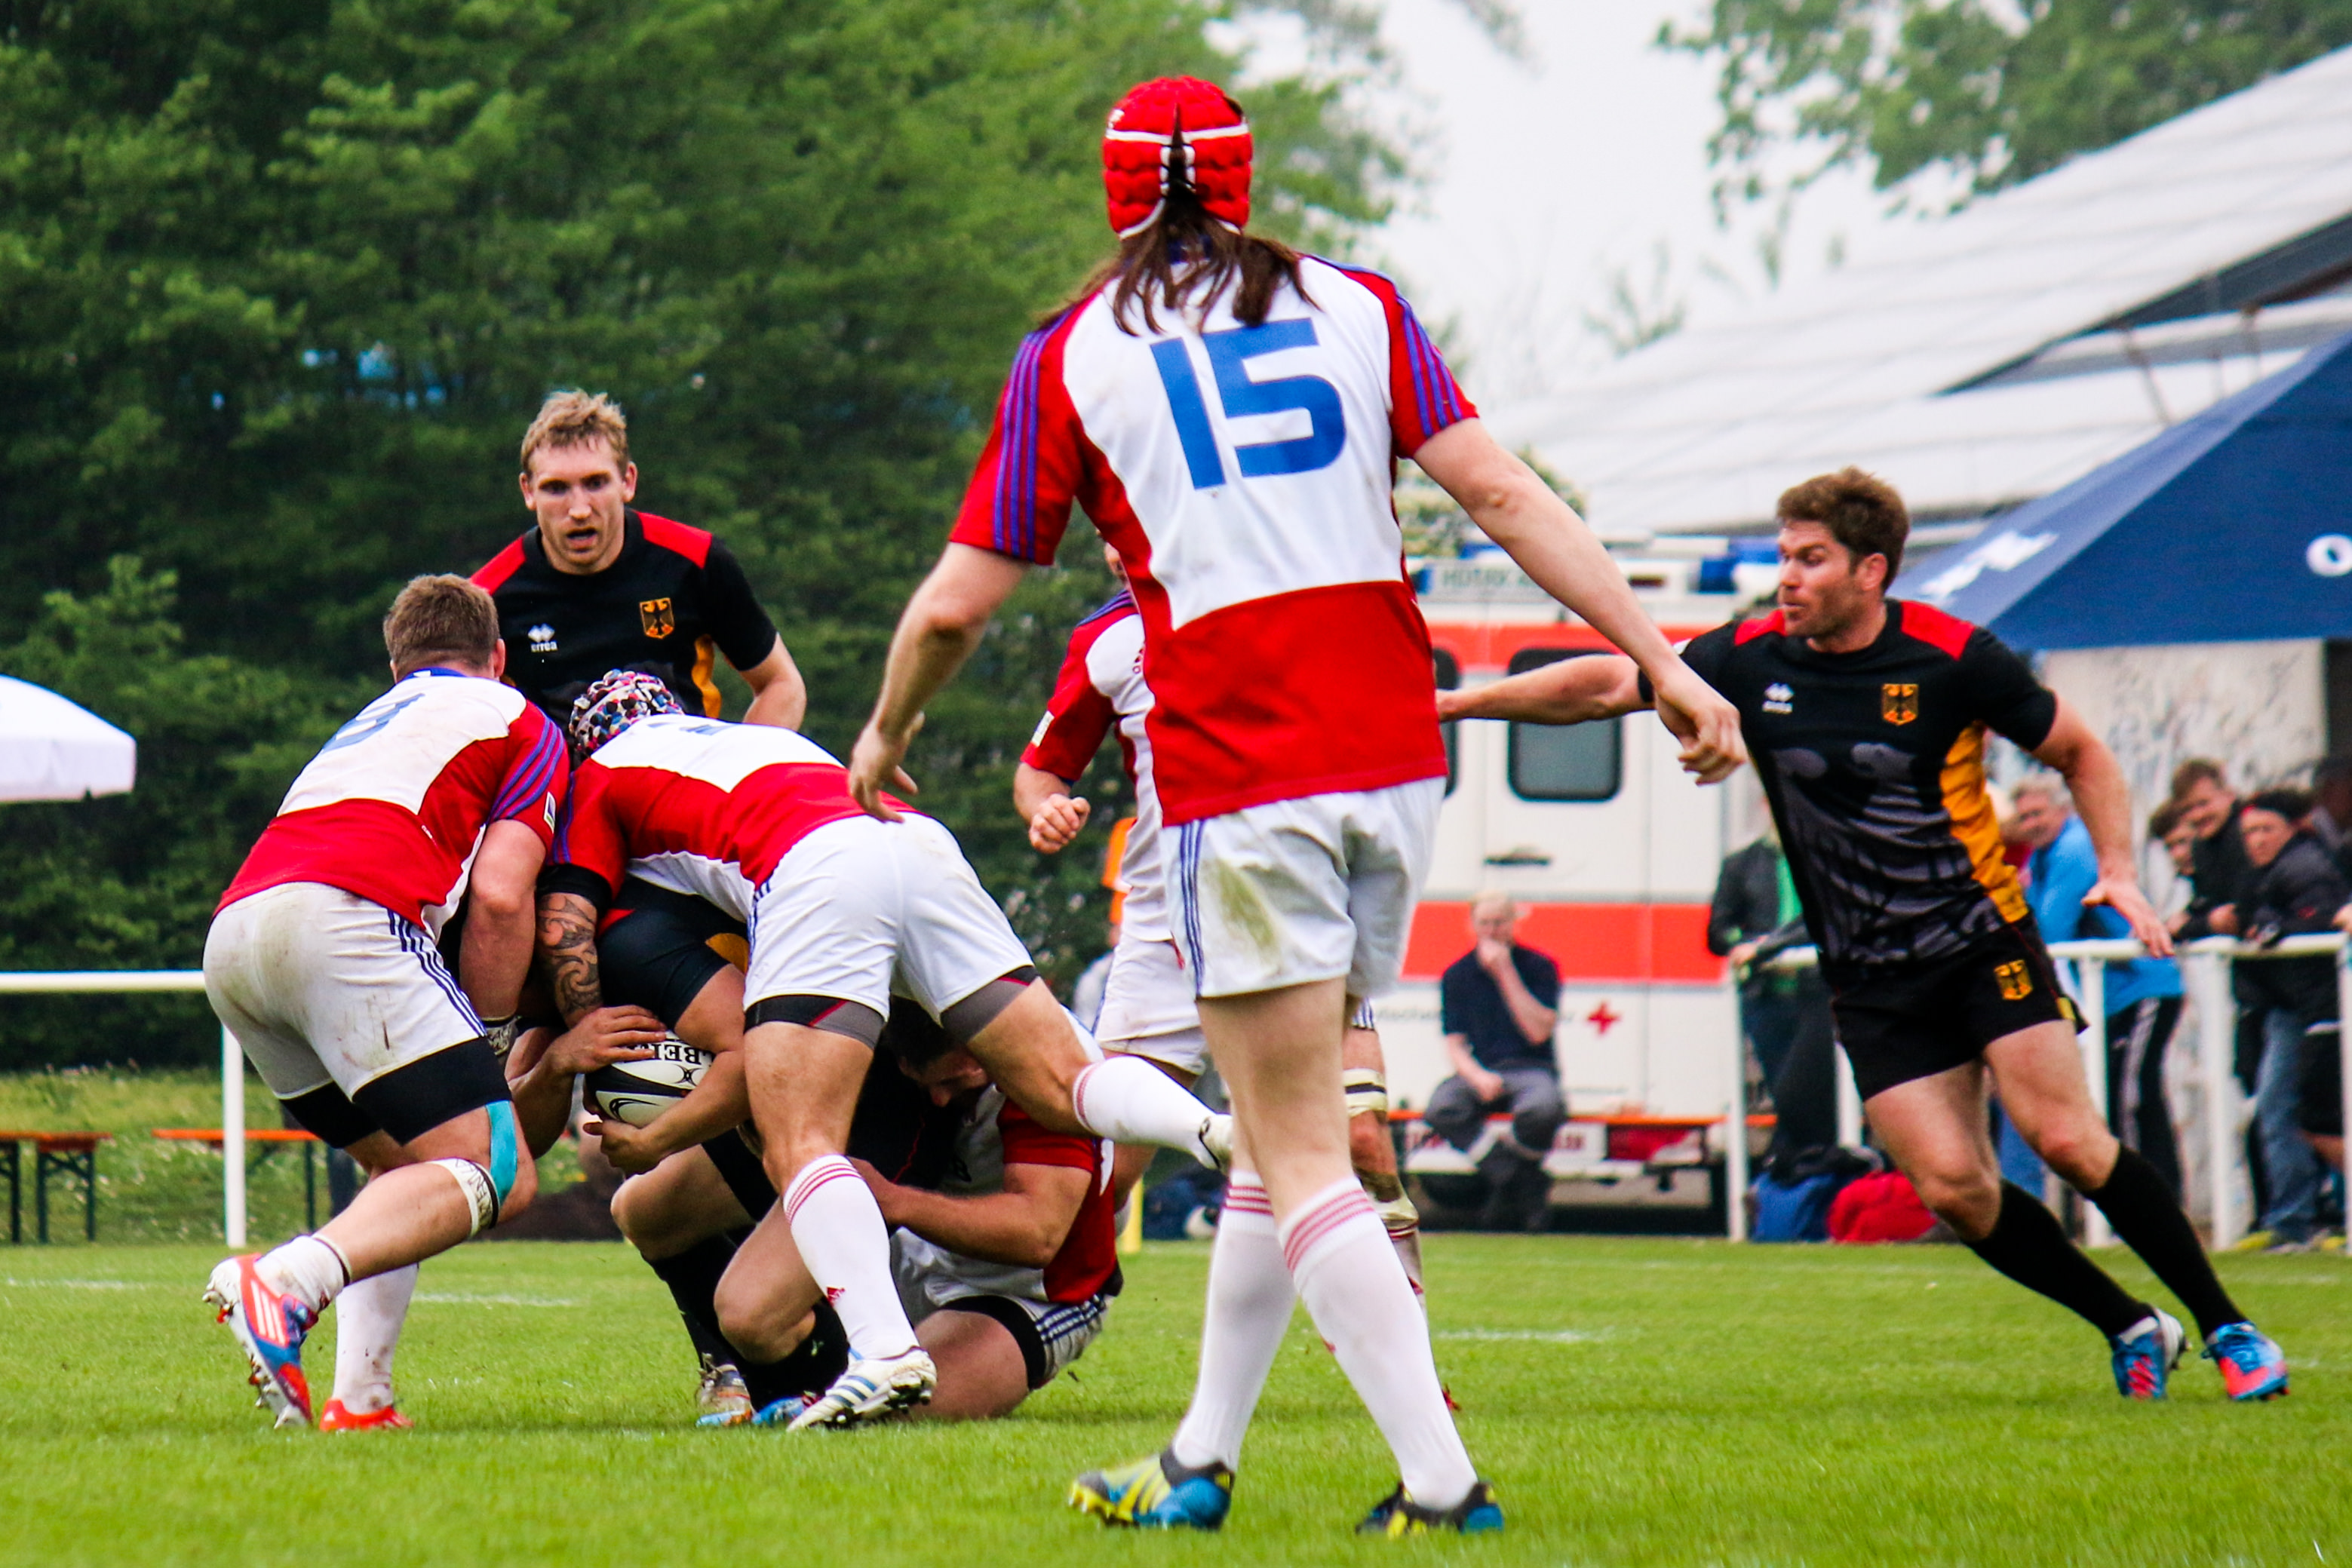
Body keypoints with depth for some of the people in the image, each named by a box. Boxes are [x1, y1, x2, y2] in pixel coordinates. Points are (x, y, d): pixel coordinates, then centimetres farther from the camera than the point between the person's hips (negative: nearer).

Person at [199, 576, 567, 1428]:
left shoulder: (366, 725, 39)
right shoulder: (520, 723, 18)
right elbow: (499, 895, 4)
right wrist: (492, 1033, 13)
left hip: (229, 938, 8)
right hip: (344, 915, -8)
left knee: (409, 1170, 22)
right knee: (495, 1172, -10)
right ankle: (285, 1284, -34)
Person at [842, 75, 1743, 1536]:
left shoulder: (1068, 358, 6)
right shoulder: (1357, 307, 11)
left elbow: (955, 605, 9)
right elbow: (1504, 496, 2)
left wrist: (887, 734, 28)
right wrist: (1664, 662, 2)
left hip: (1234, 774, -4)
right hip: (1393, 756, 4)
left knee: (1300, 1151, -4)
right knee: (1286, 1123, 17)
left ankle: (1441, 1478, -15)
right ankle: (1202, 1459, 24)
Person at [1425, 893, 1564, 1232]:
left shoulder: (1538, 966, 1)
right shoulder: (1457, 975, 7)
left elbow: (1539, 1033, -12)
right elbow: (1455, 1045, 4)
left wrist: (1506, 973, -14)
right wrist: (1478, 1077, -18)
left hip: (1530, 1069, -2)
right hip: (1479, 1071, 2)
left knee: (1541, 1108, -39)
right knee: (1440, 1108, -32)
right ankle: (1519, 1182, -19)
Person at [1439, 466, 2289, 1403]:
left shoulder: (1954, 658, -12)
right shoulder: (1751, 659, -4)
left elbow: (2080, 754, 1)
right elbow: (1606, 685, 6)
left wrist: (2118, 871, -12)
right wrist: (1452, 701, 2)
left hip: (1986, 944, -3)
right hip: (1869, 982, 3)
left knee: (2067, 1140, -16)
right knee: (1951, 1186, -9)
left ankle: (2227, 1329, -1)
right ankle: (2130, 1331, 8)